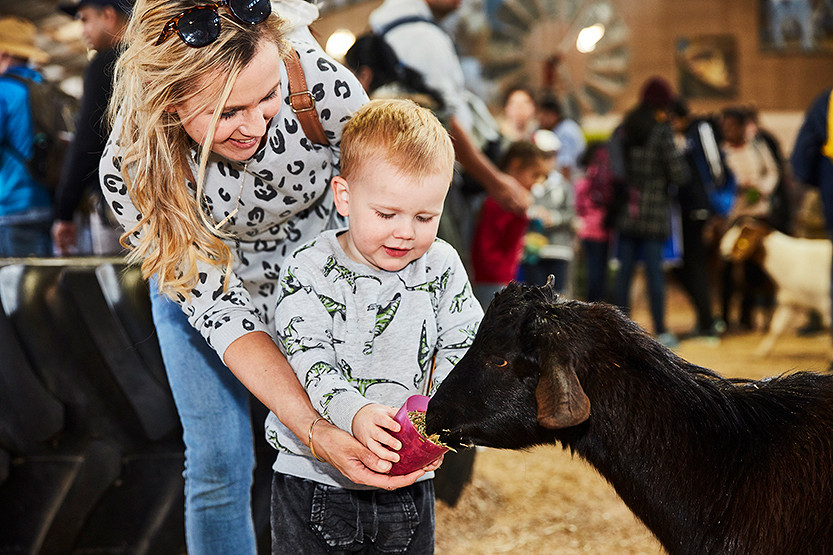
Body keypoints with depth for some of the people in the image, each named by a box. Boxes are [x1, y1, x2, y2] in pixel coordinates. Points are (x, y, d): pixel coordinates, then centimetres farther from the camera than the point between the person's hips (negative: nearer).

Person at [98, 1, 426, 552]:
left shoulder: (322, 82, -35)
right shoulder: (130, 175, -34)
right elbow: (219, 310, -30)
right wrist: (316, 430, -42)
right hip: (206, 287, -1)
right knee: (218, 466, 0)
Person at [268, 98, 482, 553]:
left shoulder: (442, 268, -2)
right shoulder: (309, 272, -12)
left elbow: (464, 350, -4)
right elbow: (308, 362, -20)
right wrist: (354, 413, -37)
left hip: (408, 486, 3)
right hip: (315, 484, -2)